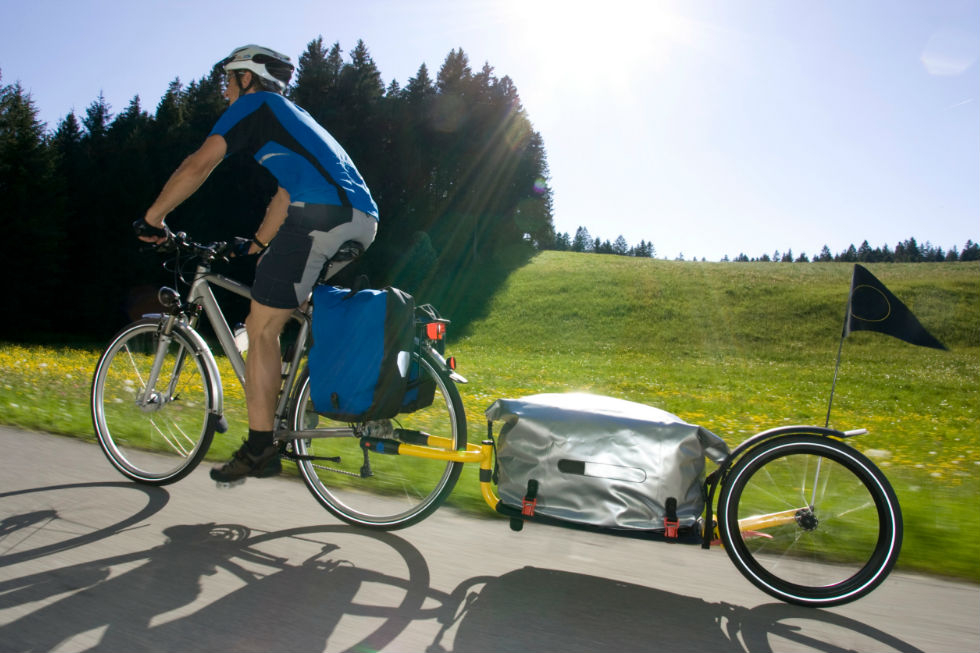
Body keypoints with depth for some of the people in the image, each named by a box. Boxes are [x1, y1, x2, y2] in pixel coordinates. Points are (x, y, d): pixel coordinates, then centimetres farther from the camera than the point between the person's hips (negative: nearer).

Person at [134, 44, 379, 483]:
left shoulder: (254, 105, 12)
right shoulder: (292, 117, 36)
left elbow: (200, 164, 2)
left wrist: (152, 218, 11)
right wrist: (258, 246, 43)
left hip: (321, 215, -9)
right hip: (364, 220, 9)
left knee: (261, 330, -1)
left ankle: (259, 449, 2)